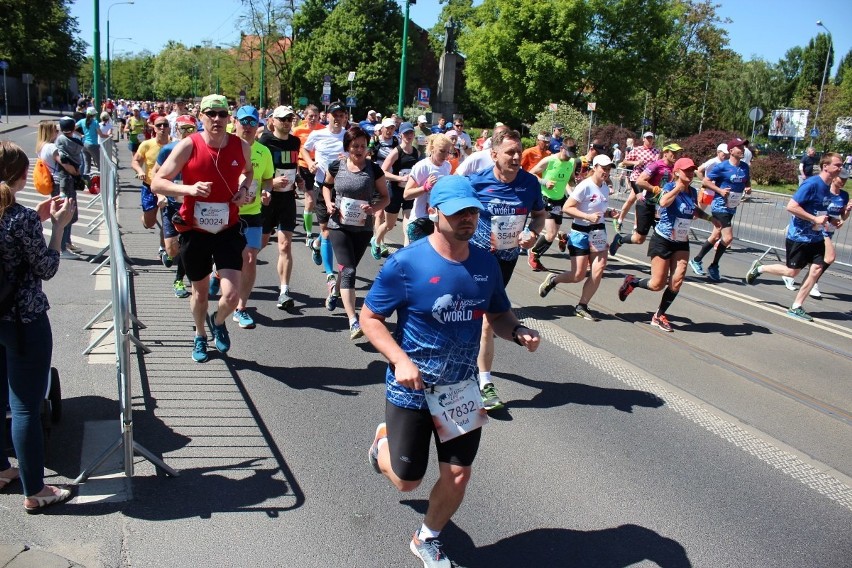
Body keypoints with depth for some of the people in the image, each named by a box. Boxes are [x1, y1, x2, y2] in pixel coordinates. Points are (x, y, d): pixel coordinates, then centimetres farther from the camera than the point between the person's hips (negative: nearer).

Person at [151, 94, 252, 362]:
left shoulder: (241, 147, -2)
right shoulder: (188, 146, -11)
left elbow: (249, 172, 21)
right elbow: (157, 182, -10)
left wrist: (244, 188, -1)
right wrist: (189, 189, -26)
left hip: (228, 229, 1)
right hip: (195, 230, -1)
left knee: (231, 295, -10)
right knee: (200, 292, 16)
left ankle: (218, 322, 26)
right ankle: (200, 336, 43)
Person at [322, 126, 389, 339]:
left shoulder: (374, 169, -5)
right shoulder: (336, 166, -3)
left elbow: (385, 197, 2)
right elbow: (326, 185, 17)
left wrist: (374, 207, -18)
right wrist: (328, 203, -2)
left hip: (363, 228, 2)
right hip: (339, 226, -2)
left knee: (347, 269, 16)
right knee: (348, 271, -13)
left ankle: (335, 292, 49)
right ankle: (353, 322, -19)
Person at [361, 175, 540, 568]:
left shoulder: (486, 264, -4)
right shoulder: (406, 263, -19)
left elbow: (498, 314, 10)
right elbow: (370, 317, -11)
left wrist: (519, 333, -13)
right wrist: (400, 359, -25)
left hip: (462, 388, 4)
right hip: (411, 389, -4)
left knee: (457, 476, 8)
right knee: (407, 480, 9)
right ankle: (385, 439, 45)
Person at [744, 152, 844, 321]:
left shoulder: (828, 187, 7)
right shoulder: (812, 184, -19)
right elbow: (791, 206, -24)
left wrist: (830, 219, 6)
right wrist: (815, 219, -22)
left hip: (816, 237, 8)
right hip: (799, 236, -8)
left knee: (817, 268, -2)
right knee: (792, 271, 2)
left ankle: (796, 307, 6)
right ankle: (759, 268, 27)